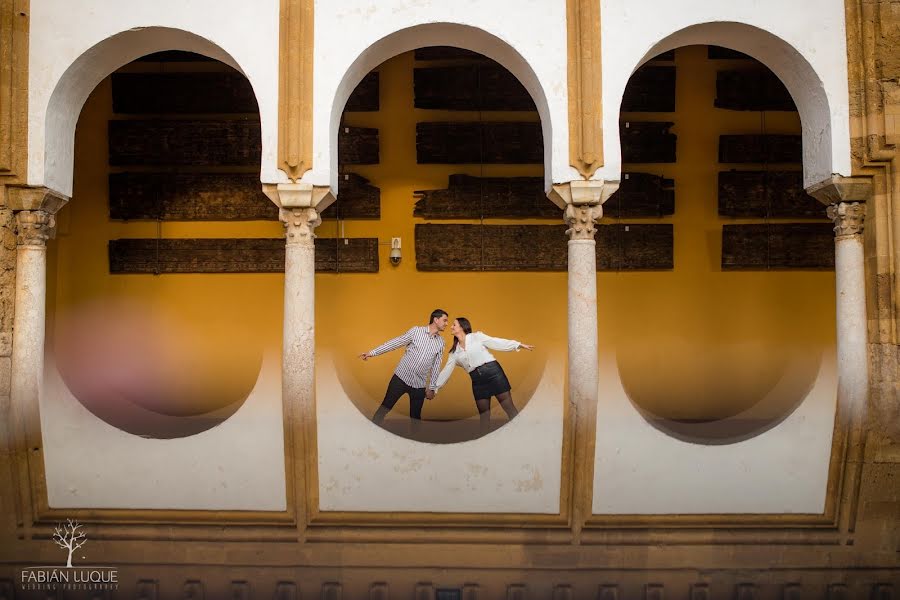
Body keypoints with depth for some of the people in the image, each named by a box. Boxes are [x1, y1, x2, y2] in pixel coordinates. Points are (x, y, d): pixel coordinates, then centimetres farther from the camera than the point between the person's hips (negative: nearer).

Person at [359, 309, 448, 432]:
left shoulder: (440, 342, 4)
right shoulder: (416, 331, -4)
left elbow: (436, 366, 8)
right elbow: (395, 343, -1)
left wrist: (432, 388, 7)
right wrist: (372, 352, -3)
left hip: (419, 385, 2)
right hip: (401, 377, -2)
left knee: (415, 416, 6)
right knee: (385, 406, 1)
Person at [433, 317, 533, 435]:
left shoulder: (477, 337, 3)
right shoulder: (454, 352, 14)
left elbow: (497, 342, -2)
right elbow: (446, 371, 17)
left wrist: (519, 345, -11)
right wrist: (434, 388, 15)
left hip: (493, 371, -4)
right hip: (477, 379, 4)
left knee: (508, 406, -6)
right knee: (483, 412, 4)